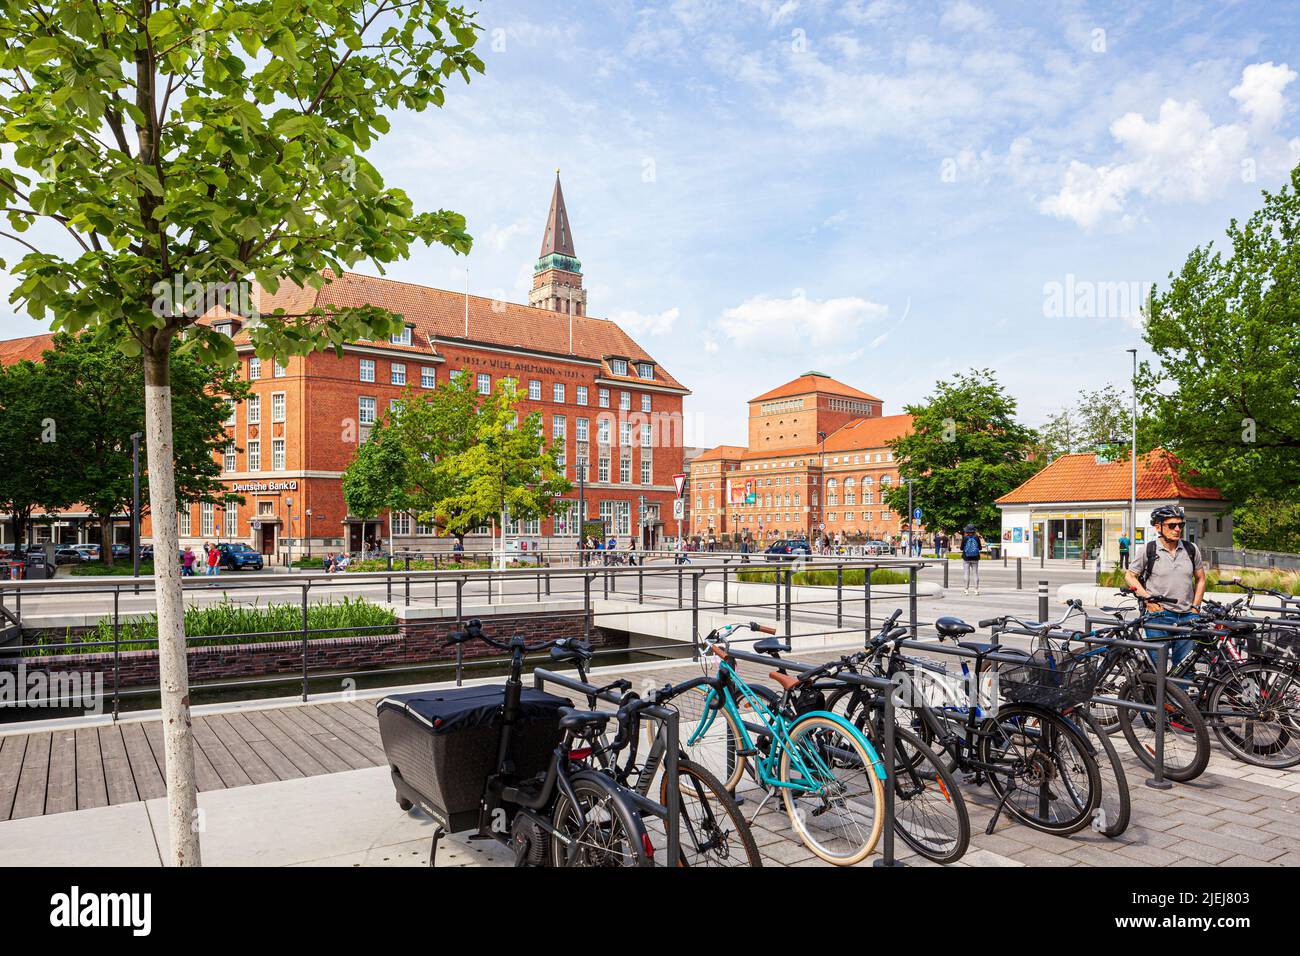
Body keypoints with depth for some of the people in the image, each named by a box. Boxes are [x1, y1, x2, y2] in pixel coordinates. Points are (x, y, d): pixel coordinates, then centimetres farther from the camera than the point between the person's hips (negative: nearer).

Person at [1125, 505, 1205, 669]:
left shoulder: (1191, 549, 8)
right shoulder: (1147, 550, -1)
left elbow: (1200, 579, 17)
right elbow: (1129, 576, 5)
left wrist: (1195, 607, 9)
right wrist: (1147, 598, -7)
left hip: (1187, 617, 3)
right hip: (1158, 615, -3)